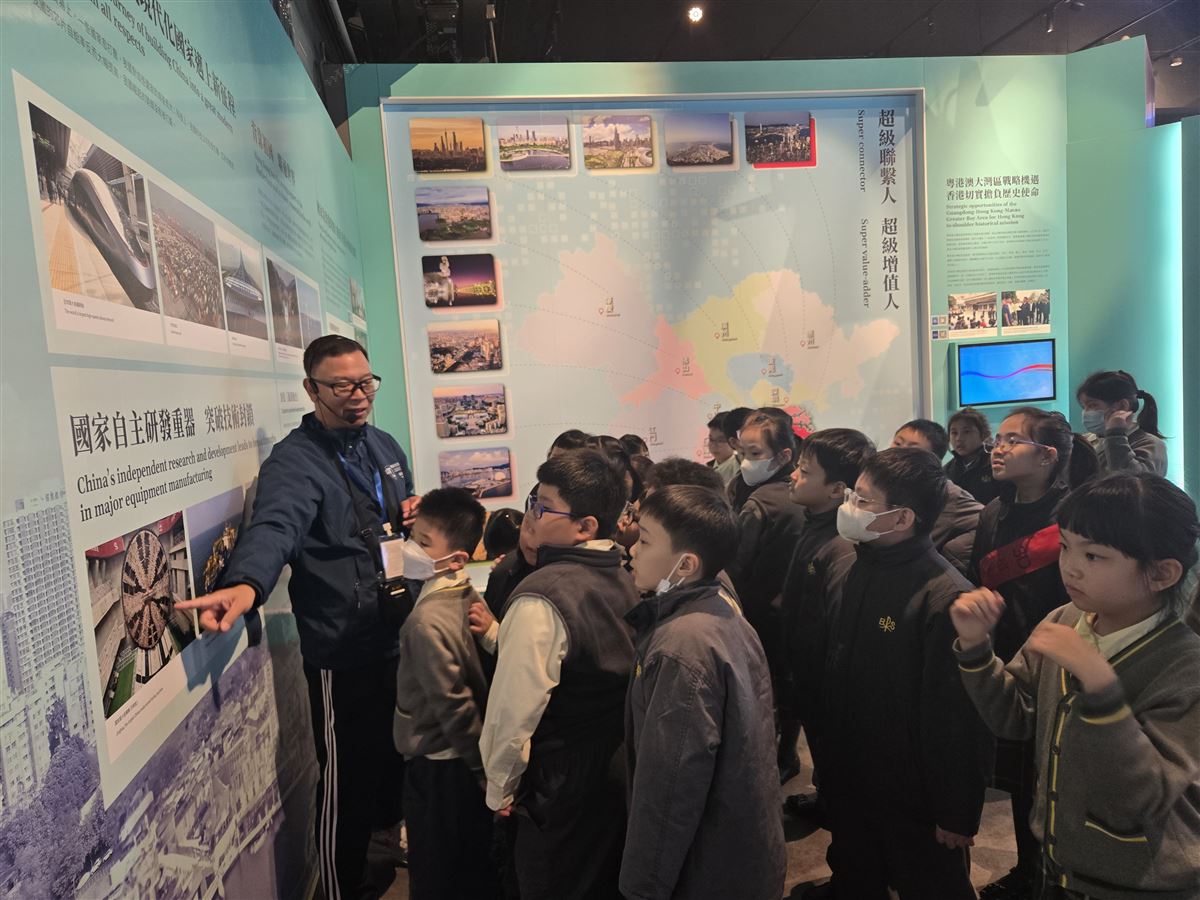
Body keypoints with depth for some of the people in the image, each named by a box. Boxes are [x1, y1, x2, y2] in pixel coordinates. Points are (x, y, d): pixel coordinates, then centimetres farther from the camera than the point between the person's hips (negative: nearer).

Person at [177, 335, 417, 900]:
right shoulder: (295, 461, -16)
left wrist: (414, 515, -2)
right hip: (342, 652, -7)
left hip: (398, 636, 8)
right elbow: (274, 527, -35)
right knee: (345, 783, 6)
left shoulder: (384, 445, 8)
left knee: (396, 754, 25)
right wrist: (246, 585, -55)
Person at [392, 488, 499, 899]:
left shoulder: (427, 620, -26)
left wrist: (480, 767, -13)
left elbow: (453, 705, -24)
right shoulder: (468, 594, -2)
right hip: (468, 759, 7)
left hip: (437, 765, -7)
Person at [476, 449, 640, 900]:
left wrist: (501, 787, -7)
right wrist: (497, 634, 9)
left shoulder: (541, 597, -27)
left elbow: (516, 707, -24)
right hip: (620, 773, 7)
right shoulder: (622, 579, -3)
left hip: (561, 786, -6)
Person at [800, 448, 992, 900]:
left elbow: (957, 718, -20)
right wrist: (824, 759, 9)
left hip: (913, 800, -6)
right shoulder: (839, 571, -4)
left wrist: (957, 813, -14)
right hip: (845, 785, 6)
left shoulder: (944, 597, -25)